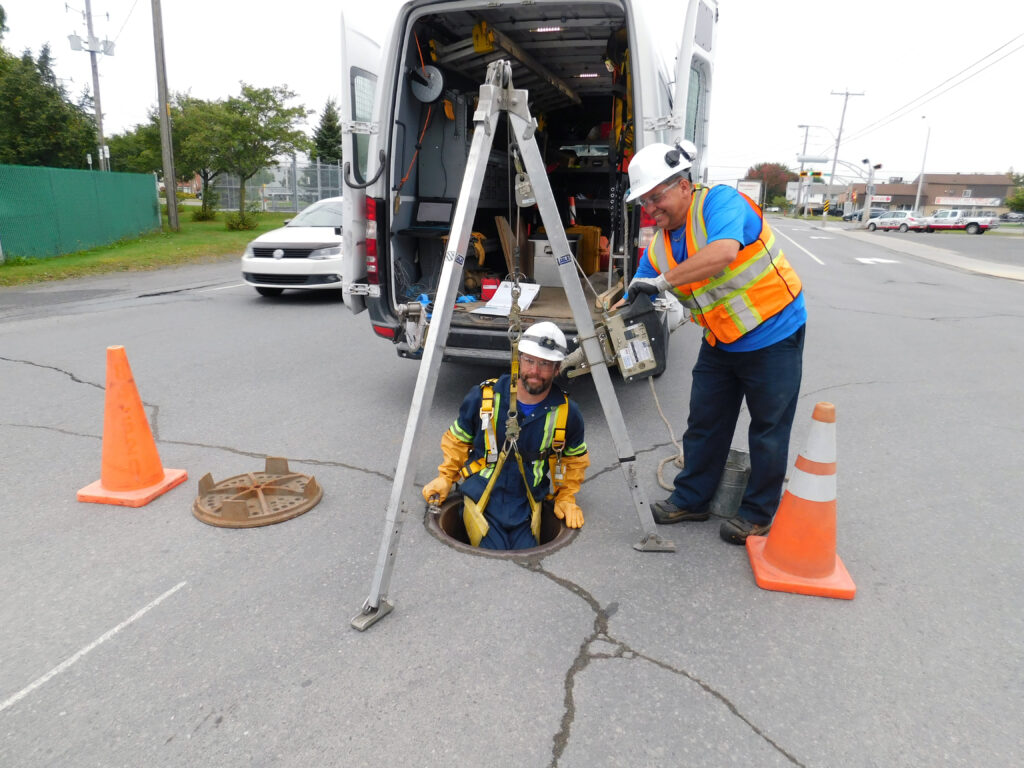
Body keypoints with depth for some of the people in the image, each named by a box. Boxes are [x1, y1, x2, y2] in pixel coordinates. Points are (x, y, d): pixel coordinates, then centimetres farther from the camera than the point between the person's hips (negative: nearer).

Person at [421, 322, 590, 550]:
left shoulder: (567, 413, -8)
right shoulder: (483, 398, -11)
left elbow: (575, 458, 12)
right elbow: (458, 439, 7)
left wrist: (567, 498, 6)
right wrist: (445, 477, 1)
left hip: (527, 507, 2)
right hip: (483, 502, -1)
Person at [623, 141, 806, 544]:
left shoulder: (720, 202, -19)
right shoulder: (659, 245, 1)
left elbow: (723, 253, -40)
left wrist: (663, 280, -36)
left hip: (773, 334, -7)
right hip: (720, 342, 7)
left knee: (768, 429, 7)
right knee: (704, 423, 12)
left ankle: (759, 513, 22)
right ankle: (691, 499, 28)